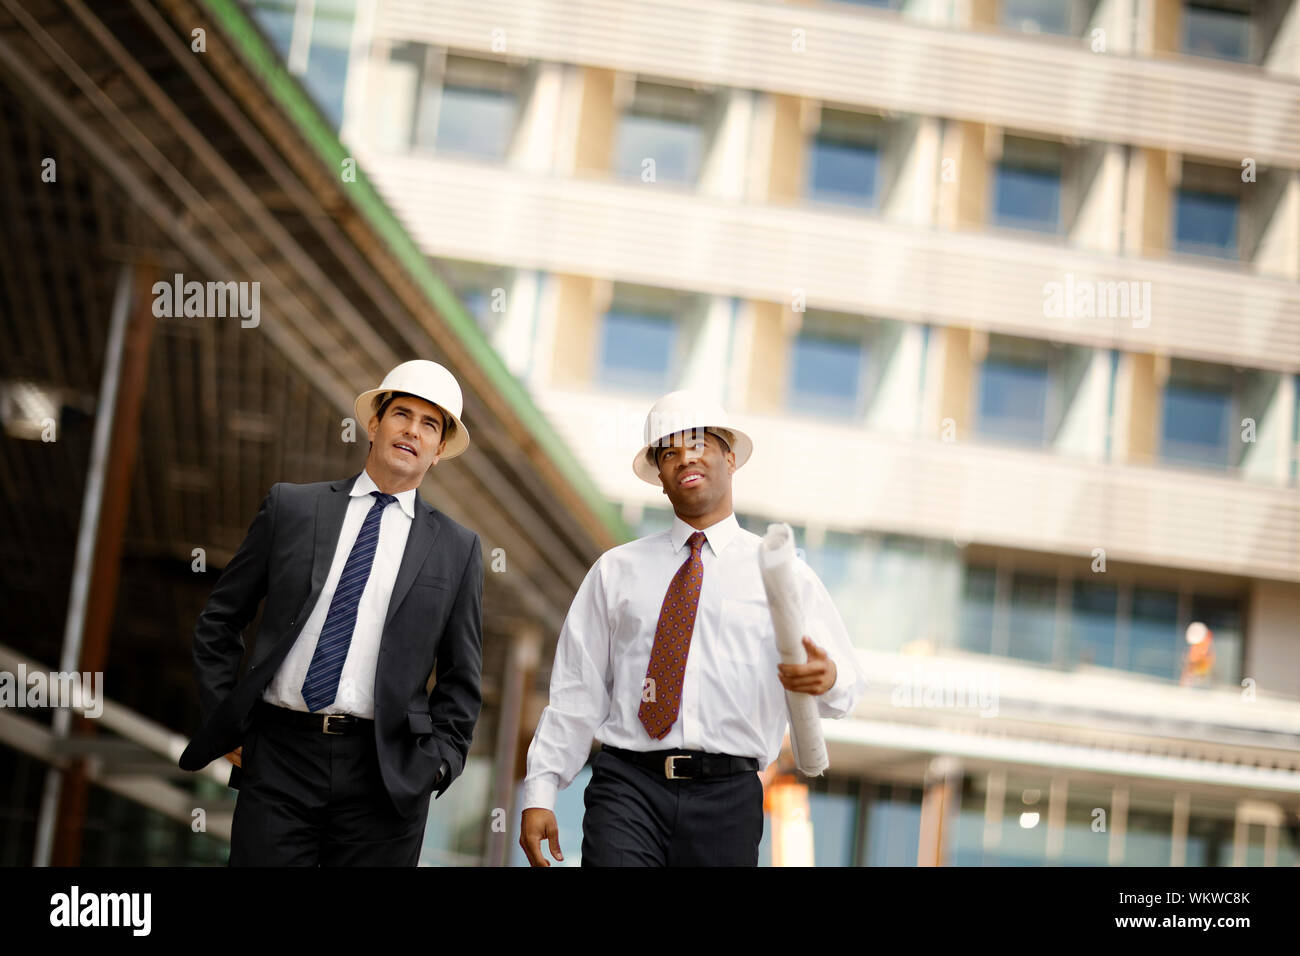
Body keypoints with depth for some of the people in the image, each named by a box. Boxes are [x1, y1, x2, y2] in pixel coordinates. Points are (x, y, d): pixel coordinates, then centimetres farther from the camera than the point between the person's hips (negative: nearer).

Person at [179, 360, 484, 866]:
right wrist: (223, 722, 6)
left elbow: (460, 678, 12)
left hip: (382, 773, 0)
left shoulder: (457, 549, 8)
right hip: (278, 755, 0)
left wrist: (437, 762, 0)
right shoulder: (291, 507, 8)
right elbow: (219, 621, 13)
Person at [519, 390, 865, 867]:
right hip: (627, 784, 0)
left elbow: (845, 680, 1)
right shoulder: (617, 570, 13)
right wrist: (539, 794, 3)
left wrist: (828, 678, -23)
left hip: (727, 797, 0)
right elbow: (576, 689, 10)